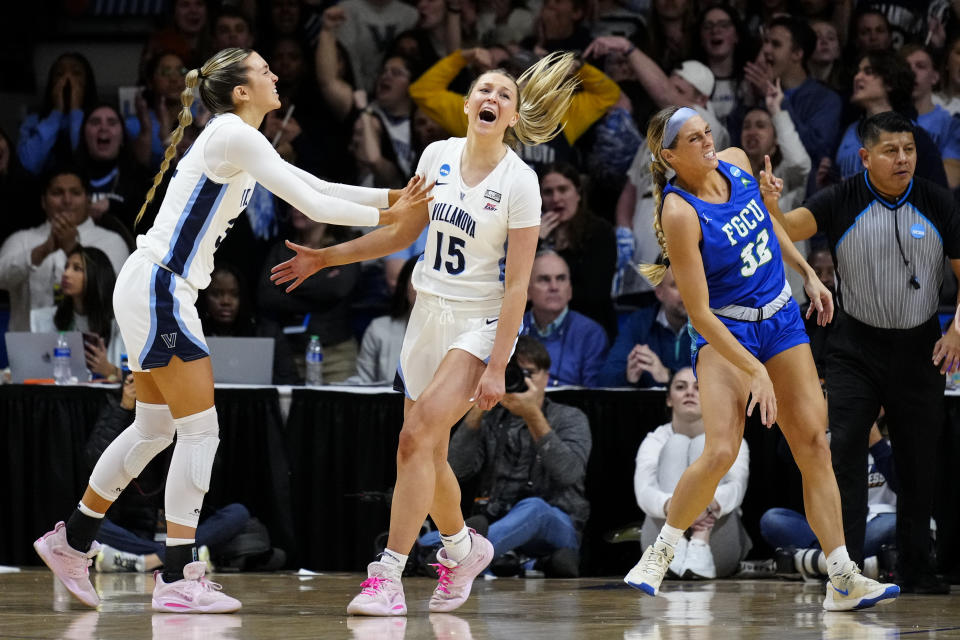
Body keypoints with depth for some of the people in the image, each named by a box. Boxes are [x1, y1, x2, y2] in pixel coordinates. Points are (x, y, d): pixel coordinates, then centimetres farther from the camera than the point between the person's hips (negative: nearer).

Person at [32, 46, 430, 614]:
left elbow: (317, 187, 18)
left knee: (154, 429, 16)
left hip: (159, 291, 10)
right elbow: (312, 203, -15)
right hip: (158, 288, -10)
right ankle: (178, 581, -6)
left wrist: (392, 196, 10)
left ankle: (71, 543, 25)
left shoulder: (241, 140, 16)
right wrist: (384, 217, -4)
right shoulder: (234, 136, -14)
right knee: (201, 430, -8)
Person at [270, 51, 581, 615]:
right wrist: (326, 258, 15)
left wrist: (497, 367, -17)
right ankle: (463, 548, 39)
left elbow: (518, 284, -13)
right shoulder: (438, 156, 2)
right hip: (429, 315, 6)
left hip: (482, 324, -6)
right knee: (428, 455, 11)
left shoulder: (519, 182, -13)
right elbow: (404, 231, 17)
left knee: (418, 435, -21)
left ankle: (388, 577, -22)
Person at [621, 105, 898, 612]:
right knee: (720, 452, -22)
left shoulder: (736, 163, -3)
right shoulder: (680, 214, -22)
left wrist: (808, 274, 18)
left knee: (813, 444, 1)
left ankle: (843, 582, 2)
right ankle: (659, 554, 1)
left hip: (781, 318, 6)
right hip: (725, 331, -6)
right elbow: (699, 312, -22)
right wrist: (754, 372, -23)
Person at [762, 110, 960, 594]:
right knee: (844, 449, -12)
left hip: (919, 349, 2)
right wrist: (769, 207, -44)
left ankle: (915, 568, 21)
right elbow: (788, 229, -22)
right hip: (857, 346, -2)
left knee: (918, 461, 8)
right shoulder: (841, 202, -9)